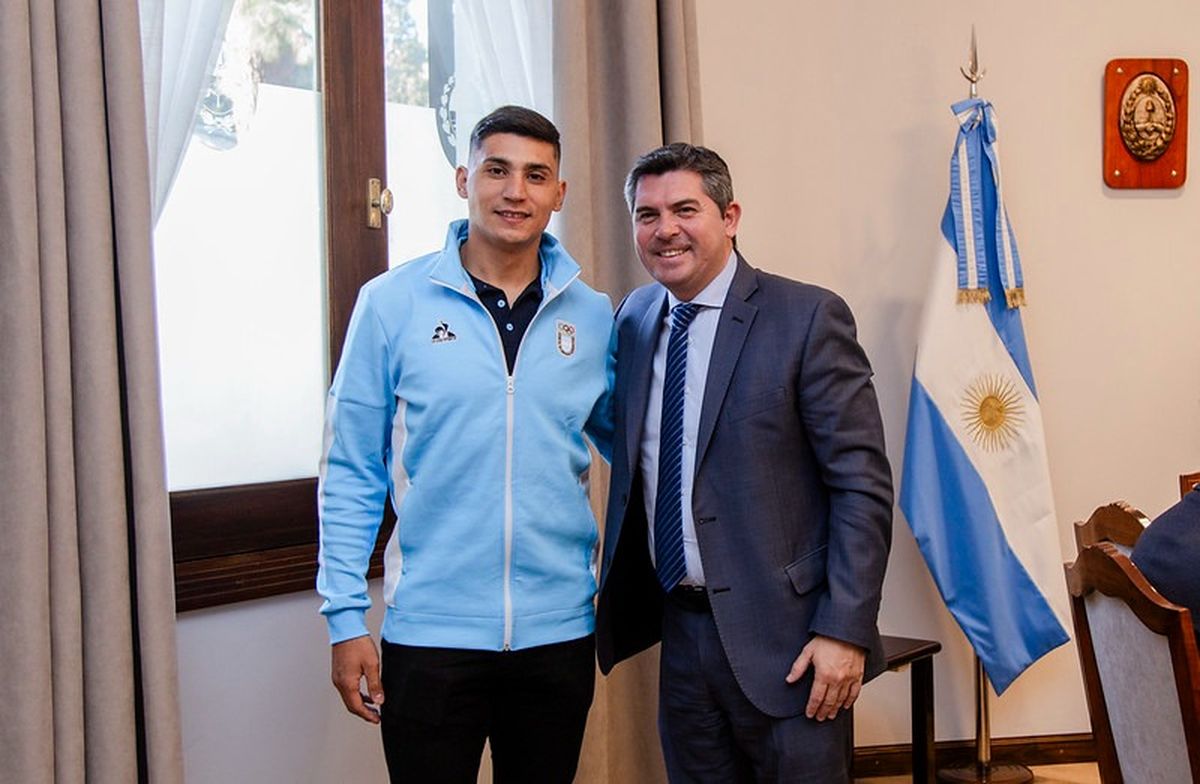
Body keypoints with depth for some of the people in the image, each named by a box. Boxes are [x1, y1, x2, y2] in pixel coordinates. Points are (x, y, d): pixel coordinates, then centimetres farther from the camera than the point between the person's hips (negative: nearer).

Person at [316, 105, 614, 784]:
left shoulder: (594, 317, 3)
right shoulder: (392, 303, -3)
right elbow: (351, 474, -1)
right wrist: (346, 618, -4)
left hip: (559, 631, 3)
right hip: (431, 633, -2)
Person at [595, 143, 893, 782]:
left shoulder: (807, 318, -10)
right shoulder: (633, 319, 7)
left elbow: (863, 484, -11)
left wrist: (844, 630, -15)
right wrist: (620, 598, 8)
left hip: (783, 637, -5)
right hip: (680, 631, 5)